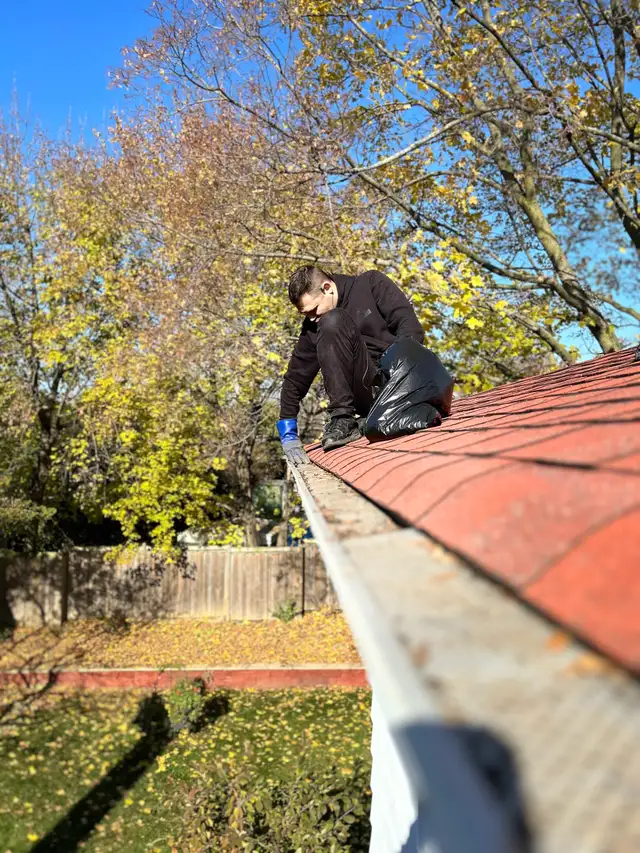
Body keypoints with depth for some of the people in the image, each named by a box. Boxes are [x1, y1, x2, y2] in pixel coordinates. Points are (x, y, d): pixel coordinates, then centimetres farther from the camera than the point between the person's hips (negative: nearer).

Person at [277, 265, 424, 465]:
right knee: (333, 322, -20)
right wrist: (288, 436, 4)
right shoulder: (314, 327, 9)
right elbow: (295, 378, 11)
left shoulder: (371, 285, 3)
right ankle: (343, 419, -22)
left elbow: (411, 327, -7)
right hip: (369, 393, 3)